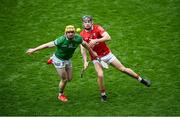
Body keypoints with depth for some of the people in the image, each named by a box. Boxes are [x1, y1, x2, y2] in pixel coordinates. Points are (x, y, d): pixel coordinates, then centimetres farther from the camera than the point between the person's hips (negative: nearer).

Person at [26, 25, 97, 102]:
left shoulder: (78, 39, -18)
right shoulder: (61, 40, -31)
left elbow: (84, 44, 4)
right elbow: (48, 45, -25)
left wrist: (92, 52, 17)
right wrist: (34, 50, -20)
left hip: (67, 60, 6)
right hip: (59, 60, -6)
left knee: (69, 78, 17)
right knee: (64, 79, -2)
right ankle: (61, 95, 28)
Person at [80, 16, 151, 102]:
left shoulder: (97, 28, -11)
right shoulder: (82, 35, -7)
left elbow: (108, 37, -25)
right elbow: (83, 49, -9)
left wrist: (96, 40, -34)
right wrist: (85, 61, -21)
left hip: (107, 54, 0)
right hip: (96, 58, 0)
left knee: (123, 69, 4)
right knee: (100, 75, -21)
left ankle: (140, 79, 21)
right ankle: (103, 94, 0)